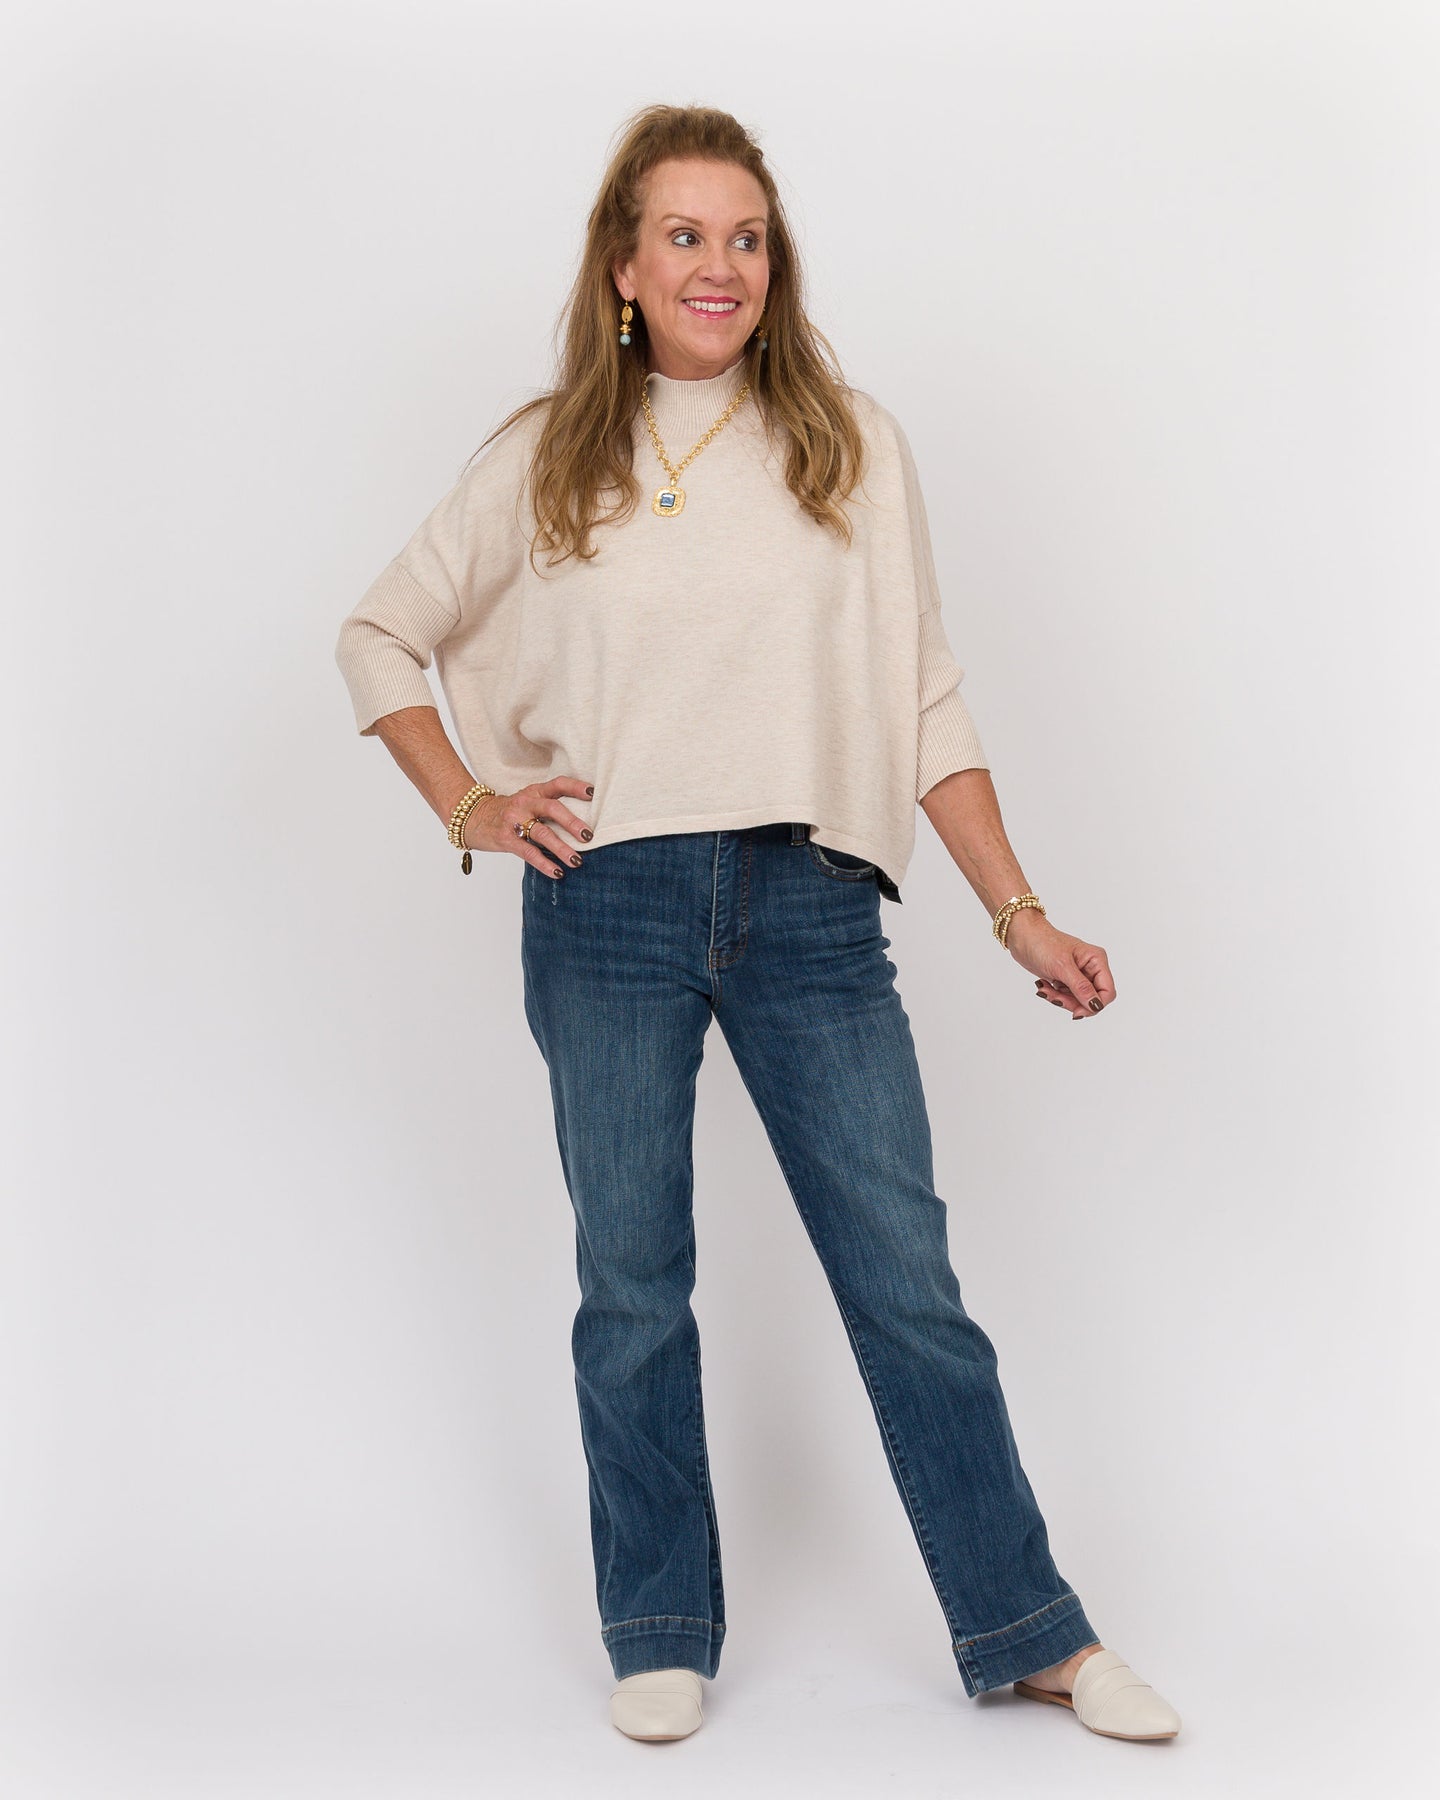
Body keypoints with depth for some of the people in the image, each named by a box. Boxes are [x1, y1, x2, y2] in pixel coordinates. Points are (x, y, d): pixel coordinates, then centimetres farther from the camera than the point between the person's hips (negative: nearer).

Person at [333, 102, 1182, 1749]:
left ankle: (1027, 1631, 16)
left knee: (906, 1275, 2)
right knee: (632, 1287, 8)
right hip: (608, 906, 0)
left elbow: (926, 696, 8)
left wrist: (1019, 914, 4)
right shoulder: (544, 463, 7)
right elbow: (378, 637, 17)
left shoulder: (851, 447, 7)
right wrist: (468, 808, 5)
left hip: (810, 904, 0)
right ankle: (660, 1635, 25)